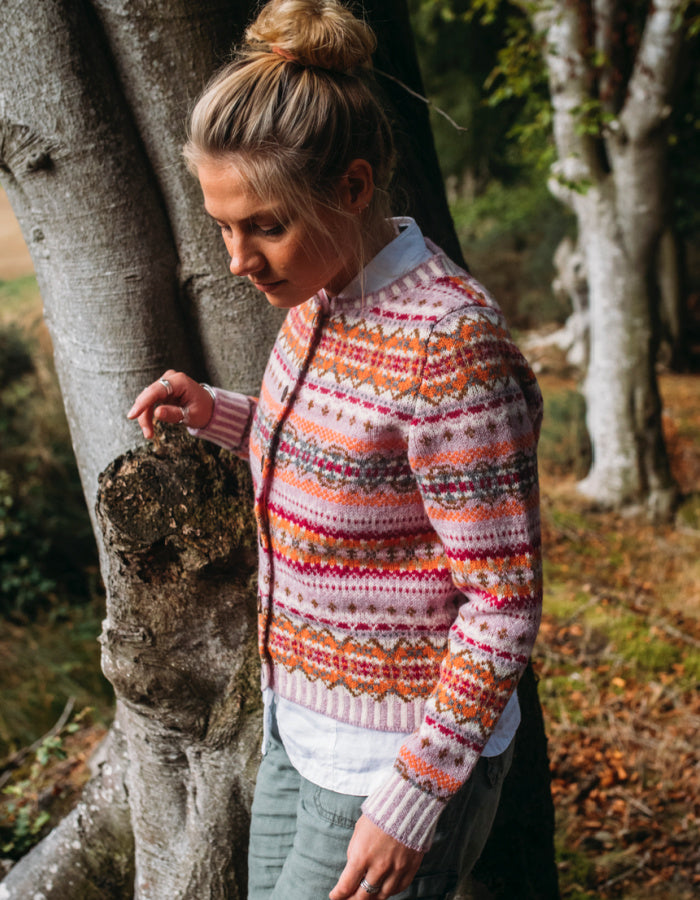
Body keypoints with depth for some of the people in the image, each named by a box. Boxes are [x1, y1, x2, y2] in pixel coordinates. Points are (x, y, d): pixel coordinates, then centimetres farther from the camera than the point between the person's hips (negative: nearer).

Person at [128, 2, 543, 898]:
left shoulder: (447, 341, -25)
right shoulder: (316, 298, 1)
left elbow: (503, 601, -22)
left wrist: (414, 798, -20)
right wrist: (215, 413, 1)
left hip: (401, 756, -8)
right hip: (301, 726, 8)